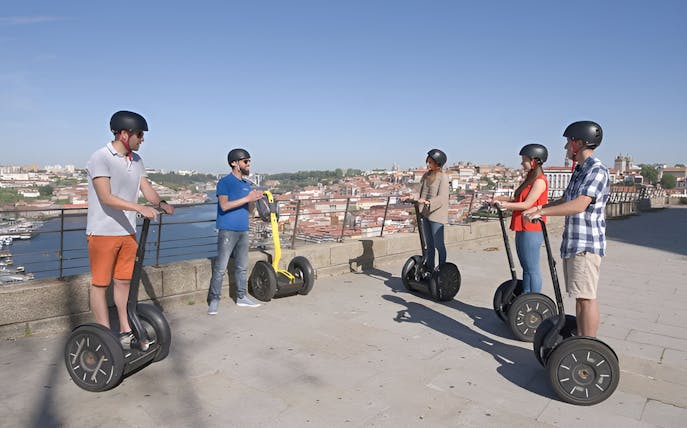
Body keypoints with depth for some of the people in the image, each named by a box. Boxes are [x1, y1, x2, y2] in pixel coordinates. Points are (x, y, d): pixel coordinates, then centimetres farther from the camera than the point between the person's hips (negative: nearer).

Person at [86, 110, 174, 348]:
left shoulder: (136, 160, 10)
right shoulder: (100, 158, -14)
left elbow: (146, 188, 5)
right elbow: (106, 197, -22)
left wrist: (160, 203, -15)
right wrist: (140, 208, -31)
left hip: (127, 231, 7)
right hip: (102, 232, -7)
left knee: (123, 281, 14)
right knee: (100, 284, 3)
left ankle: (125, 331, 25)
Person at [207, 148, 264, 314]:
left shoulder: (247, 184, 15)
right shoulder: (225, 182, -7)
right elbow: (224, 205, -20)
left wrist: (253, 199, -4)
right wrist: (247, 198, -20)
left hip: (243, 230, 7)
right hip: (228, 230, -7)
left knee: (242, 266, 13)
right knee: (220, 268, -6)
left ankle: (241, 297, 23)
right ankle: (214, 300, 3)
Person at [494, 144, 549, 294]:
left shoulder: (539, 181, -12)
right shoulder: (529, 179, 19)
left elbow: (527, 204, -18)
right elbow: (517, 200, 16)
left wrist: (504, 205, -15)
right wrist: (501, 201, 3)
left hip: (531, 230, -10)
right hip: (522, 229, 10)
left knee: (532, 269, -4)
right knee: (526, 268, 15)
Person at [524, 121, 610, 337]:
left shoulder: (597, 170, -13)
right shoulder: (579, 171, 17)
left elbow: (579, 205, -26)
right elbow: (565, 200, 30)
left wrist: (542, 212, -25)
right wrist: (539, 207, 21)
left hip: (586, 245, -10)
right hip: (572, 243, 10)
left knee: (587, 297, -7)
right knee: (579, 296, 14)